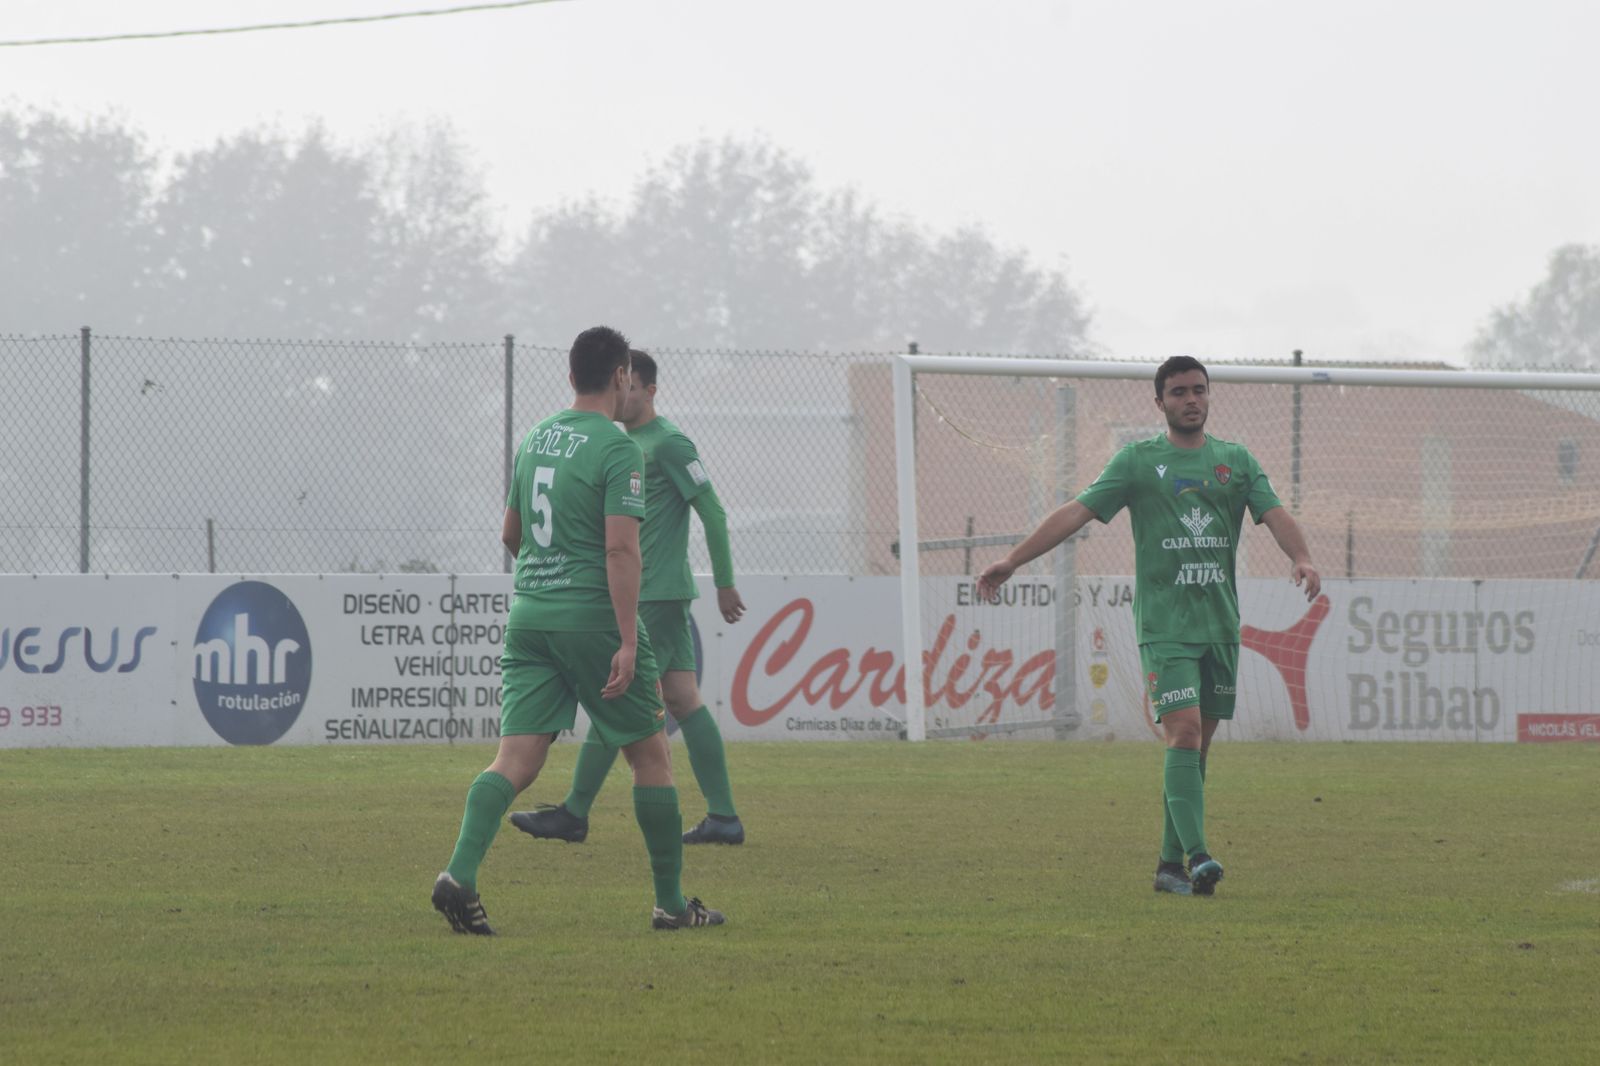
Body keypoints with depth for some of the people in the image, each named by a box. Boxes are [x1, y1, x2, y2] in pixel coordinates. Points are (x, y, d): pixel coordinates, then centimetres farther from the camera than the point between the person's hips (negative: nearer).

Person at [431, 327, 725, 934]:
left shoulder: (534, 440, 12)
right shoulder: (616, 449, -10)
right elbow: (620, 549, -18)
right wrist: (628, 641, -20)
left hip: (528, 614, 6)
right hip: (592, 613, -6)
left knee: (516, 760, -1)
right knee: (651, 754, 8)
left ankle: (460, 874, -23)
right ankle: (670, 902, 13)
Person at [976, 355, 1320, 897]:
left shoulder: (1236, 461, 11)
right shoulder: (1137, 461, 3)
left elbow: (1274, 514, -1)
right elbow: (1078, 511, -3)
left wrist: (1301, 558, -22)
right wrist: (1013, 560, -11)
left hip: (1221, 624, 4)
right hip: (1164, 623, -4)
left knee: (1197, 746, 6)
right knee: (1185, 731, -17)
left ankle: (1170, 864, 12)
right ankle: (1197, 855, -26)